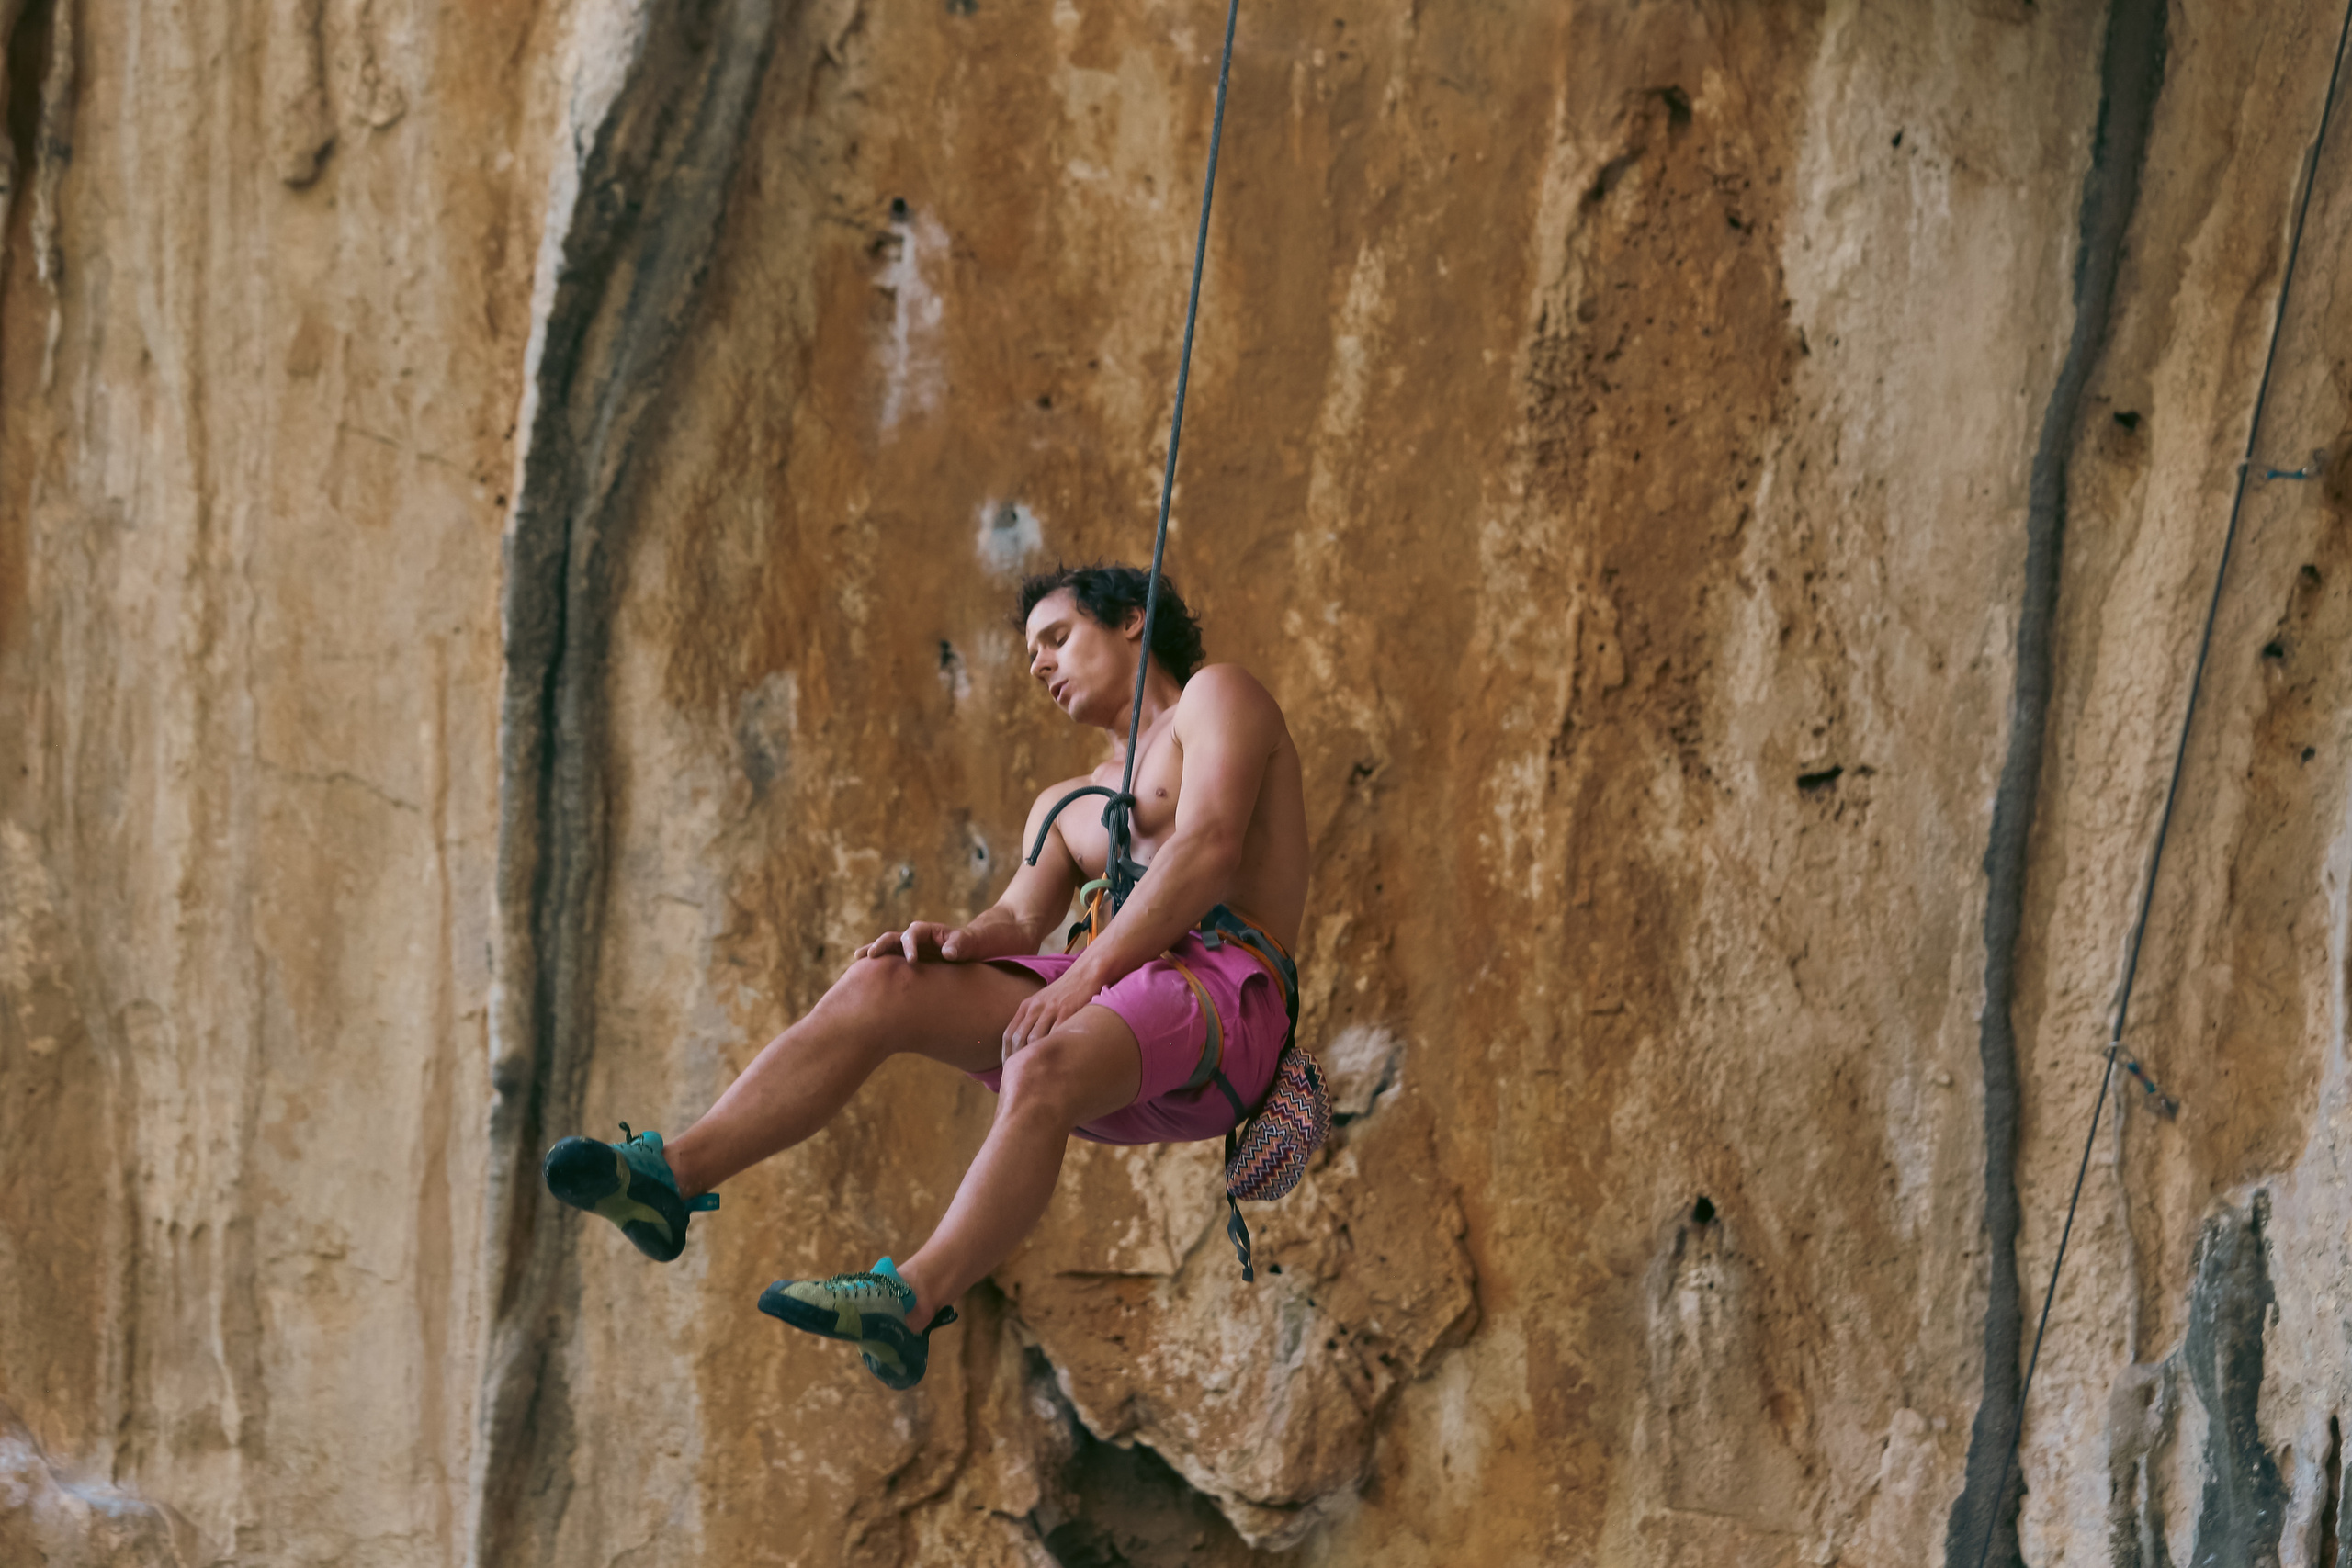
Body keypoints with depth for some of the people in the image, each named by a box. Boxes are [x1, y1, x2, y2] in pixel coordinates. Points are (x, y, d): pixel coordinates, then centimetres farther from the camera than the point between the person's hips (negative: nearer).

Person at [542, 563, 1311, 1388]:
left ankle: (911, 1300, -54)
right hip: (1102, 995, 6)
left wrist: (1085, 973, -17)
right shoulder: (1066, 808, 33)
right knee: (877, 987, -16)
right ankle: (669, 1173, -31)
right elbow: (1021, 922, 14)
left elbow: (1209, 849, -8)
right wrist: (954, 941, -11)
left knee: (1040, 1070, -38)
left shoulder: (1216, 696, 10)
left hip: (1223, 990, -6)